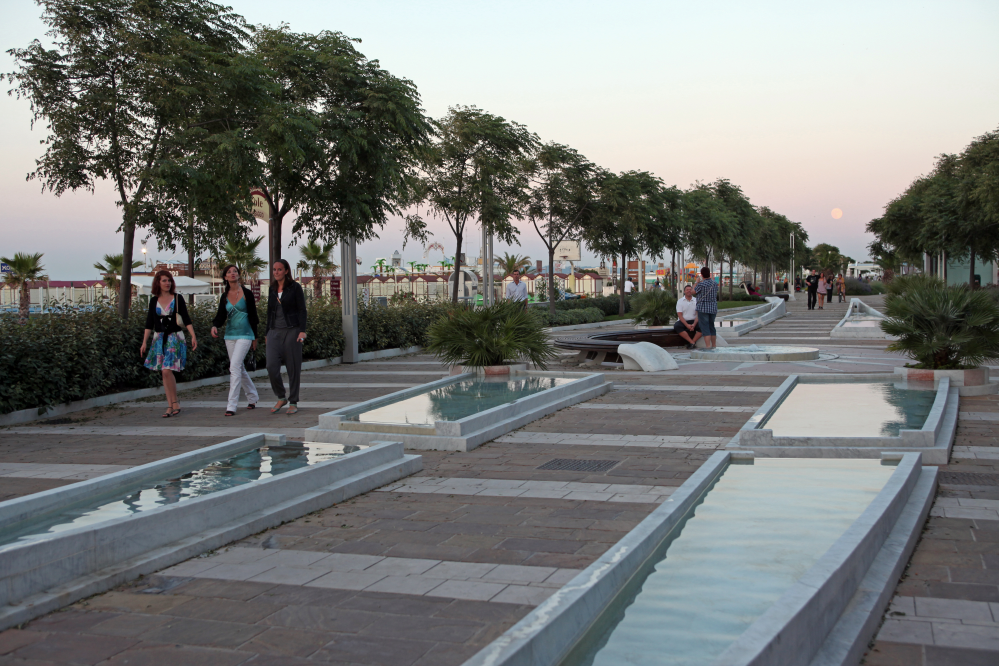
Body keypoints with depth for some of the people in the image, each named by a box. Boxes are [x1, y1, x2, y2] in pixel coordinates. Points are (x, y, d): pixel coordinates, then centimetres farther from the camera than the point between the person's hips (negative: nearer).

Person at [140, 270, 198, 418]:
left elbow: (186, 318, 0)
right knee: (164, 373, 2)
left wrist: (193, 336, -10)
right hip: (159, 338, 4)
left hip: (175, 338, -3)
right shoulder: (154, 300, 8)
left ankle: (175, 403, -3)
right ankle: (170, 405, 6)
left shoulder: (178, 298, 0)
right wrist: (144, 342, 7)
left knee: (167, 370, -15)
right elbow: (149, 322, 10)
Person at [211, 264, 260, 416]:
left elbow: (253, 316, 0)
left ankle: (232, 405, -15)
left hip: (244, 335, -6)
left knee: (234, 367, -16)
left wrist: (255, 337, 2)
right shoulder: (224, 296, 7)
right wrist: (214, 326, -17)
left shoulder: (247, 294, -5)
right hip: (230, 335, 6)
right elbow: (221, 316, 5)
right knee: (239, 368, 13)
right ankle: (253, 397, 31)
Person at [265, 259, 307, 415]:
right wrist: (267, 333, 18)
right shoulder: (272, 289, 13)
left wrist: (302, 331, -15)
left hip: (291, 330, -4)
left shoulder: (295, 287, -2)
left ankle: (293, 402, 11)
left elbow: (302, 310, -5)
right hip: (275, 332, 4)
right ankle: (281, 398, 10)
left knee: (293, 367, 0)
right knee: (272, 367, -9)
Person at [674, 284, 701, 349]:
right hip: (683, 321, -1)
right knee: (676, 326, -34)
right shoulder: (680, 301, 2)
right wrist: (687, 325, -20)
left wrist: (694, 324, -20)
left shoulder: (696, 301, 5)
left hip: (693, 321, 1)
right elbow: (680, 315, -6)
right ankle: (692, 342, -33)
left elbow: (698, 314, -2)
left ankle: (691, 342, -24)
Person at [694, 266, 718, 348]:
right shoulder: (715, 284, 2)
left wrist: (697, 282, 18)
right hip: (713, 308, 6)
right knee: (711, 326, 16)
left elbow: (694, 291, 0)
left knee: (705, 327, -5)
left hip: (703, 308, -6)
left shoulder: (701, 284, -17)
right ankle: (713, 346, 22)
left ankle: (708, 346, -12)